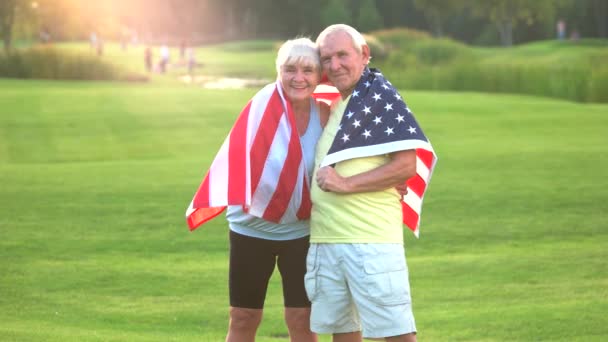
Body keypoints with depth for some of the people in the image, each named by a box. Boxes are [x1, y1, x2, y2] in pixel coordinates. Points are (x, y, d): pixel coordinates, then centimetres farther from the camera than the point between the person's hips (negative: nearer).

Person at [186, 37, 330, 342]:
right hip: (252, 229, -2)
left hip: (301, 232, 2)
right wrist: (238, 196, -43)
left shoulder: (324, 114, -7)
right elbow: (240, 150, -29)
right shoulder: (264, 105, -17)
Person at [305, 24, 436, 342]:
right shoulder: (333, 106, 19)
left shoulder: (381, 95, -6)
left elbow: (406, 166, -14)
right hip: (325, 240, 8)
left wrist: (346, 184, -15)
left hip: (371, 240, -8)